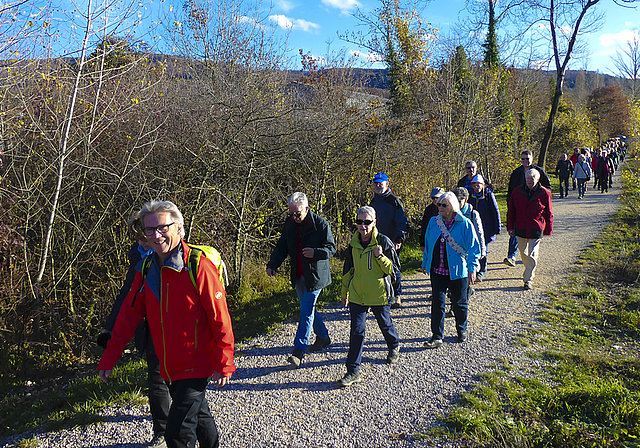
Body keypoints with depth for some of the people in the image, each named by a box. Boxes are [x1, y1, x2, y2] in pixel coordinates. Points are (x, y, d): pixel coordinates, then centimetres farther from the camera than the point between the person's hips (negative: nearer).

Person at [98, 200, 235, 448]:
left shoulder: (198, 266, -19)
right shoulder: (146, 270, 2)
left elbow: (220, 319, -17)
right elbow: (129, 315, 7)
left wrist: (223, 364, -15)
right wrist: (108, 359, 6)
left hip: (196, 366, -6)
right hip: (169, 368, 7)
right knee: (199, 416, 25)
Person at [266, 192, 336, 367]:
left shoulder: (320, 224, -13)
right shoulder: (289, 223, 4)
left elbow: (331, 249, -9)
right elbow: (282, 246, 10)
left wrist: (315, 252, -29)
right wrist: (272, 264, -5)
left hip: (315, 275, -6)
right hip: (299, 275, 7)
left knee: (306, 310, -8)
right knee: (308, 308, 17)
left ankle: (299, 351, -5)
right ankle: (323, 337, 36)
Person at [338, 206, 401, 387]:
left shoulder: (383, 241, -12)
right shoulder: (354, 242, 1)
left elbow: (393, 269, -9)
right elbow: (348, 269, 13)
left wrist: (380, 256, -26)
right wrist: (344, 291, 18)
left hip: (379, 293, -3)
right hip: (357, 294, 3)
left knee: (385, 323, 18)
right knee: (357, 330, -1)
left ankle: (394, 346, 50)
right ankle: (353, 371, 5)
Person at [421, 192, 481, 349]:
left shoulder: (464, 223, -8)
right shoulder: (433, 222, 3)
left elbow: (473, 247, -5)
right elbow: (428, 244, 14)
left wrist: (472, 268, -9)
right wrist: (425, 263, 18)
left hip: (457, 271, -2)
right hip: (437, 270, 3)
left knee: (459, 303, 13)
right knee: (437, 302, 1)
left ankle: (462, 330, 37)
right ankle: (437, 336, 10)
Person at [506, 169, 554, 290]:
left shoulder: (544, 193, -3)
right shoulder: (518, 192, 3)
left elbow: (549, 213, 4)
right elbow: (511, 211, 9)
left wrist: (548, 230, 4)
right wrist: (510, 227, 6)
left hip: (536, 230, -3)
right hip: (520, 229, 3)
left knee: (532, 255, -6)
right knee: (523, 253, 15)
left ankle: (528, 279, -2)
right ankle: (529, 271, 38)